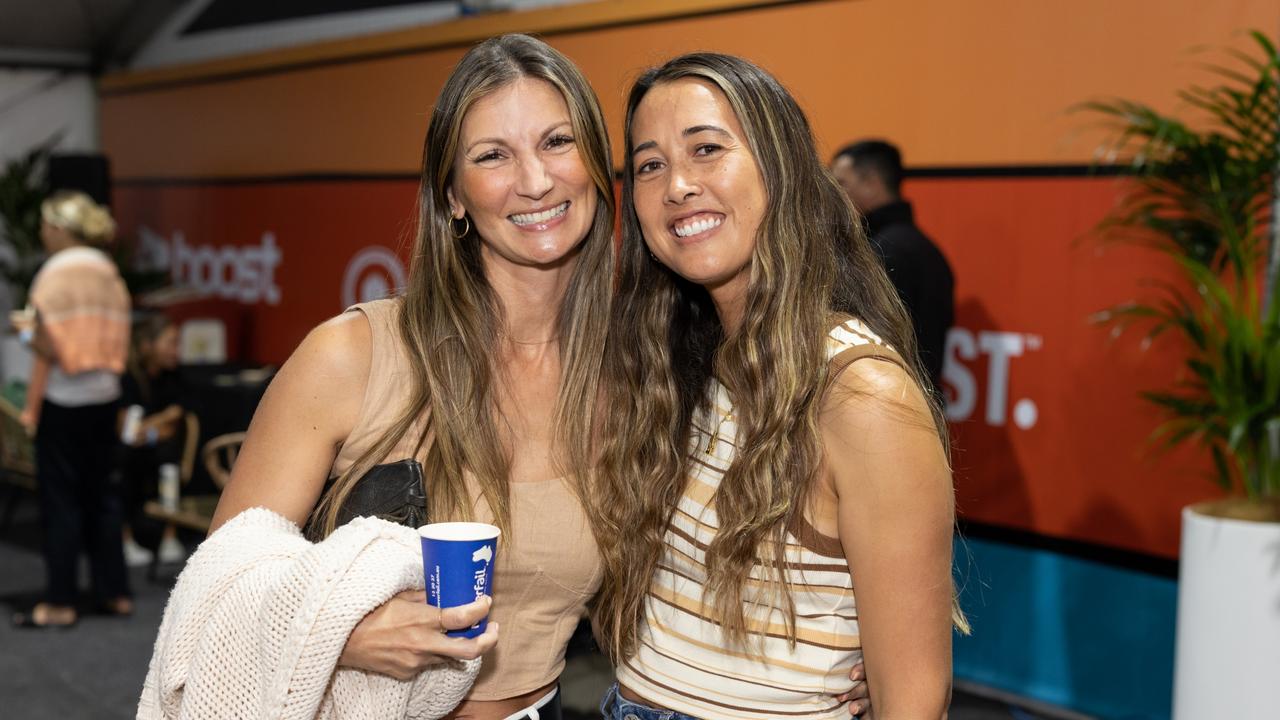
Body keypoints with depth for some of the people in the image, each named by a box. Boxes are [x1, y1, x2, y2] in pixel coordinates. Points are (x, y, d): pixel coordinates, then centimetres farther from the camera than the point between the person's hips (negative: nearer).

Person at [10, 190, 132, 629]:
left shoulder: (54, 274, -13)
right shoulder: (107, 272, 6)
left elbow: (49, 349, -15)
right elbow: (116, 340, 7)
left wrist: (31, 407, -4)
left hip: (64, 399, -6)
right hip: (105, 395, 7)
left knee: (60, 498, 1)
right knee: (100, 492, 14)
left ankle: (60, 603, 5)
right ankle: (115, 592, 18)